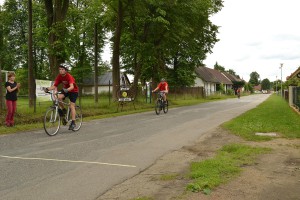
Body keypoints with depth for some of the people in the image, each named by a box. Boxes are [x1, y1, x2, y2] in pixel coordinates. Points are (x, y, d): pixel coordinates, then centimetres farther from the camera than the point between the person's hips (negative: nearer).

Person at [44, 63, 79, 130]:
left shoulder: (69, 76, -28)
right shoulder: (59, 76, -13)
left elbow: (72, 86, -42)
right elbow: (54, 86, -17)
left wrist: (66, 90, -62)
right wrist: (48, 88, -35)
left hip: (73, 91, -5)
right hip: (65, 90, 5)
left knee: (72, 106, -11)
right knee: (58, 97, -25)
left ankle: (73, 123, -5)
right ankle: (63, 110, 0)